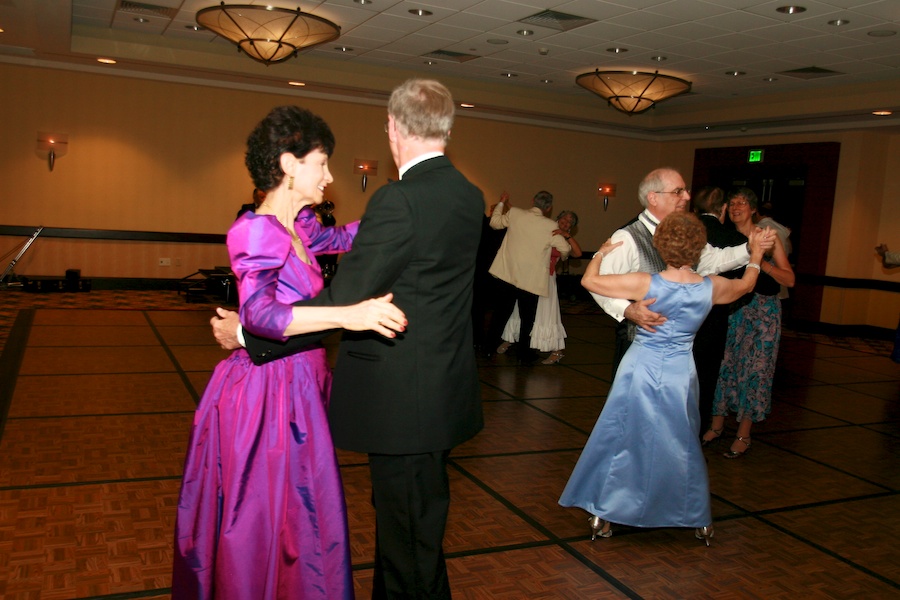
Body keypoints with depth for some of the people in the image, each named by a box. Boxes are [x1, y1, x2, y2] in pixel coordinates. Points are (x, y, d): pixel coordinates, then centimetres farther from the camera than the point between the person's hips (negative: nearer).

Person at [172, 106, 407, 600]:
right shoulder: (258, 231, -18)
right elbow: (259, 312, -33)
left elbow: (339, 238, 28)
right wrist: (347, 315, -44)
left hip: (300, 389, 8)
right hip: (266, 396, -8)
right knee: (261, 521, 6)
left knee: (300, 517, 18)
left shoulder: (299, 226, 7)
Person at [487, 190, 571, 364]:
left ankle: (490, 343, 25)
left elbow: (495, 222, 13)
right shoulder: (551, 226, -10)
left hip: (507, 274, 3)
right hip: (530, 279, -3)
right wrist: (562, 256, 16)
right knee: (527, 317, 11)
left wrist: (502, 203, 28)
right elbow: (565, 249, -7)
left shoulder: (514, 213, -3)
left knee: (502, 311, 17)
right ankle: (523, 353, 18)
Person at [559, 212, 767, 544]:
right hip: (680, 376, 2)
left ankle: (603, 516, 18)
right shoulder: (712, 288, -7)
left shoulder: (645, 283, -16)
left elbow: (589, 280, -10)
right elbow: (745, 284, 16)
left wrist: (602, 253, 9)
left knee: (622, 441, 12)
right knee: (683, 446, 19)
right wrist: (755, 257, 35)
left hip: (640, 370, -2)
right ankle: (700, 520, 32)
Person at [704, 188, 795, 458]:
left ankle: (744, 435, 10)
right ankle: (717, 425, 19)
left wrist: (762, 263, -20)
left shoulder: (768, 238, -3)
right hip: (731, 309, 3)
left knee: (753, 368, 0)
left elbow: (789, 279, -5)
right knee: (724, 364, 4)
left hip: (762, 312, -3)